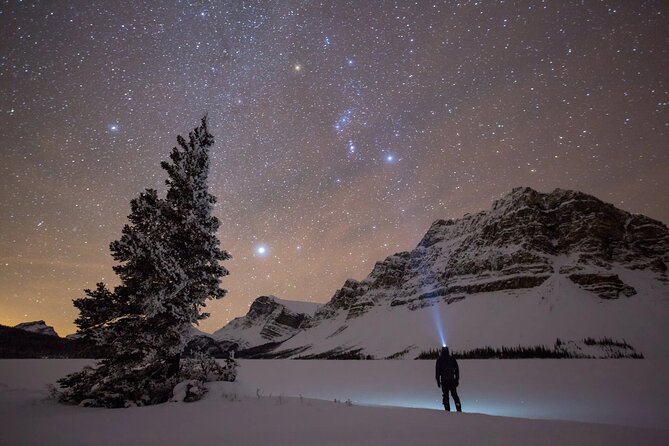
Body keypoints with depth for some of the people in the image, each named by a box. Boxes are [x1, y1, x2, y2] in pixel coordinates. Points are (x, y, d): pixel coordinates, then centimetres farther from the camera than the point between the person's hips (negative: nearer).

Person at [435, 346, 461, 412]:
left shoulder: (439, 360, -2)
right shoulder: (452, 359, 4)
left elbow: (438, 371, -2)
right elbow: (457, 370, 6)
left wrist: (438, 381, 3)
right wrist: (457, 379, 12)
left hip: (444, 381, -2)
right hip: (452, 380, 2)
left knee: (445, 396, 4)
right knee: (454, 395, 14)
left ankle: (448, 411, -1)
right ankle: (459, 409, 8)